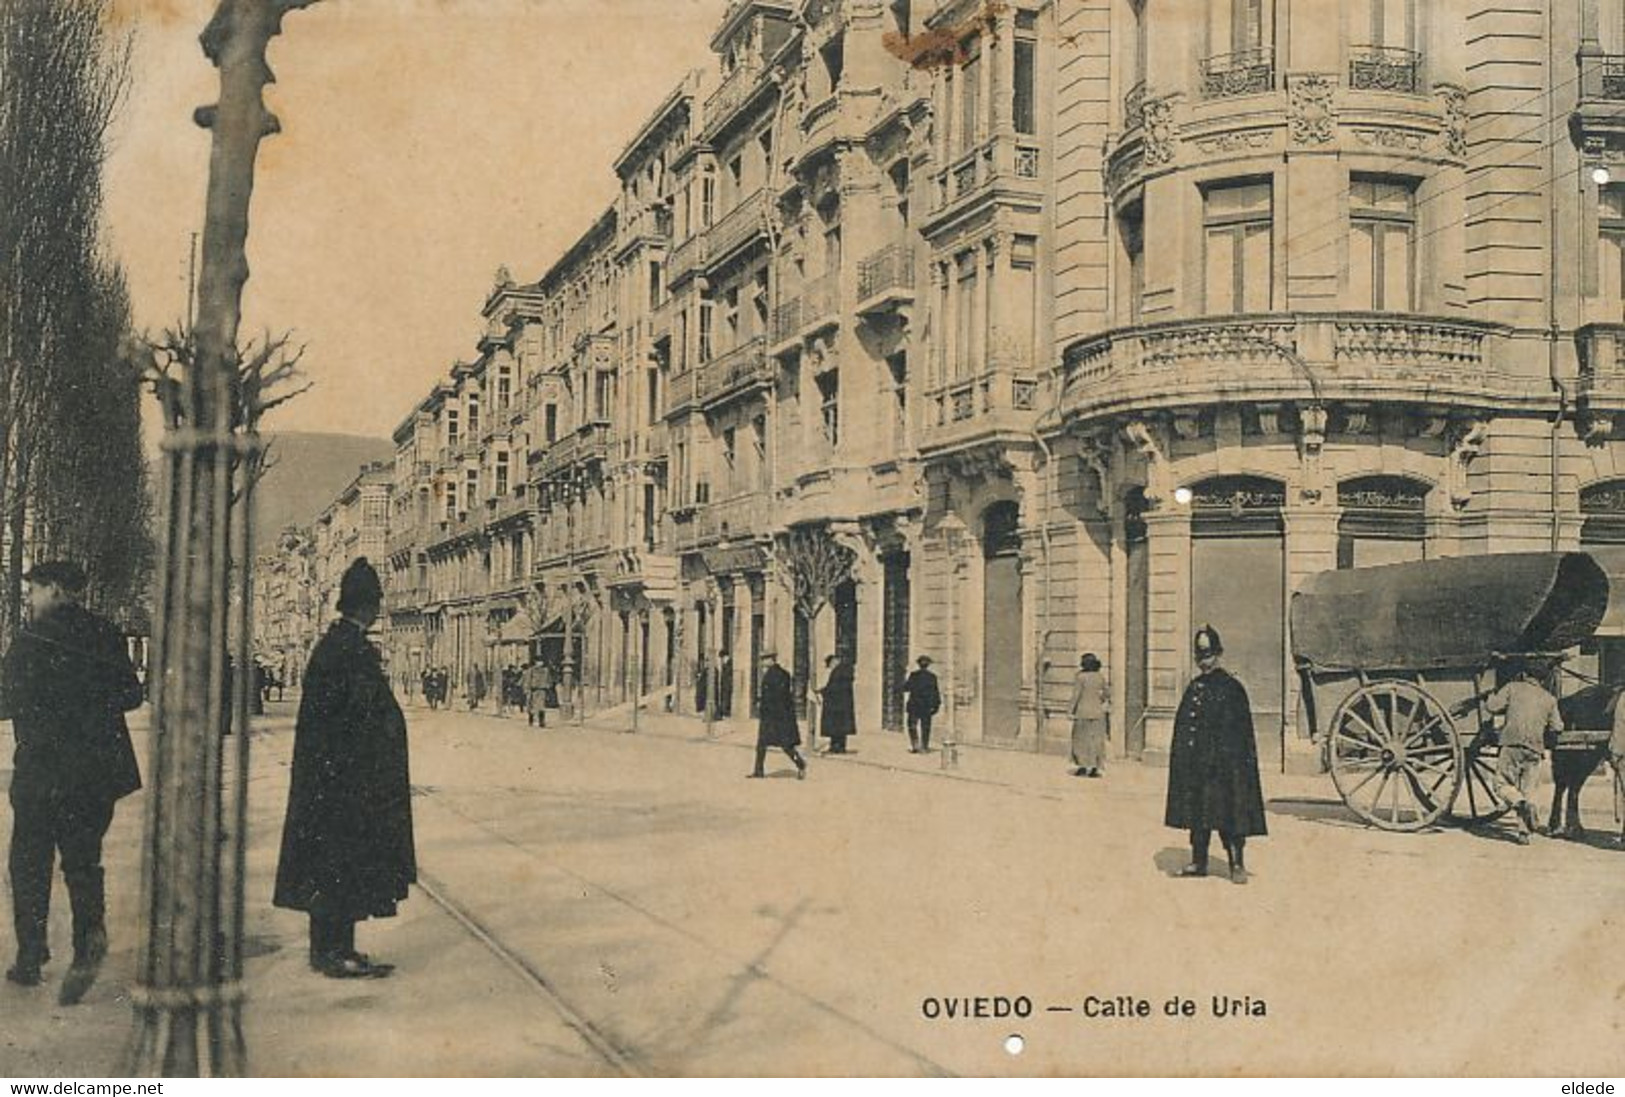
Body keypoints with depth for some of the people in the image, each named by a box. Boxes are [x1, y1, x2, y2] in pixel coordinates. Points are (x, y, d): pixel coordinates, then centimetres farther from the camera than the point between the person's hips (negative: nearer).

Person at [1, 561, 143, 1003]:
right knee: (82, 858, 13)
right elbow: (131, 695, 8)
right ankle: (90, 932, -10)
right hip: (99, 768, 4)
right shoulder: (105, 633, 4)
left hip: (42, 769, -4)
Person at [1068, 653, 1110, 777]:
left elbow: (1076, 695, -12)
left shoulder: (1081, 677, -11)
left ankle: (1083, 767, 3)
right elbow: (1107, 694, 8)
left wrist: (1071, 710, -5)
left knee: (1082, 739, 5)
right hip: (1098, 713, 3)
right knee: (1096, 739, 7)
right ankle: (1094, 768, 5)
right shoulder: (1101, 677, 1)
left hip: (1083, 712, -3)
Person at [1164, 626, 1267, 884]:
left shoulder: (1231, 688, -6)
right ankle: (1199, 861, 19)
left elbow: (1242, 732, -9)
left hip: (1224, 764, -6)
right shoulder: (1194, 687, 12)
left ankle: (1238, 864, 3)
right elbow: (1183, 726, 15)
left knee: (1228, 812, -5)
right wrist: (1181, 759, 11)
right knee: (1197, 812, 10)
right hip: (1195, 764, 6)